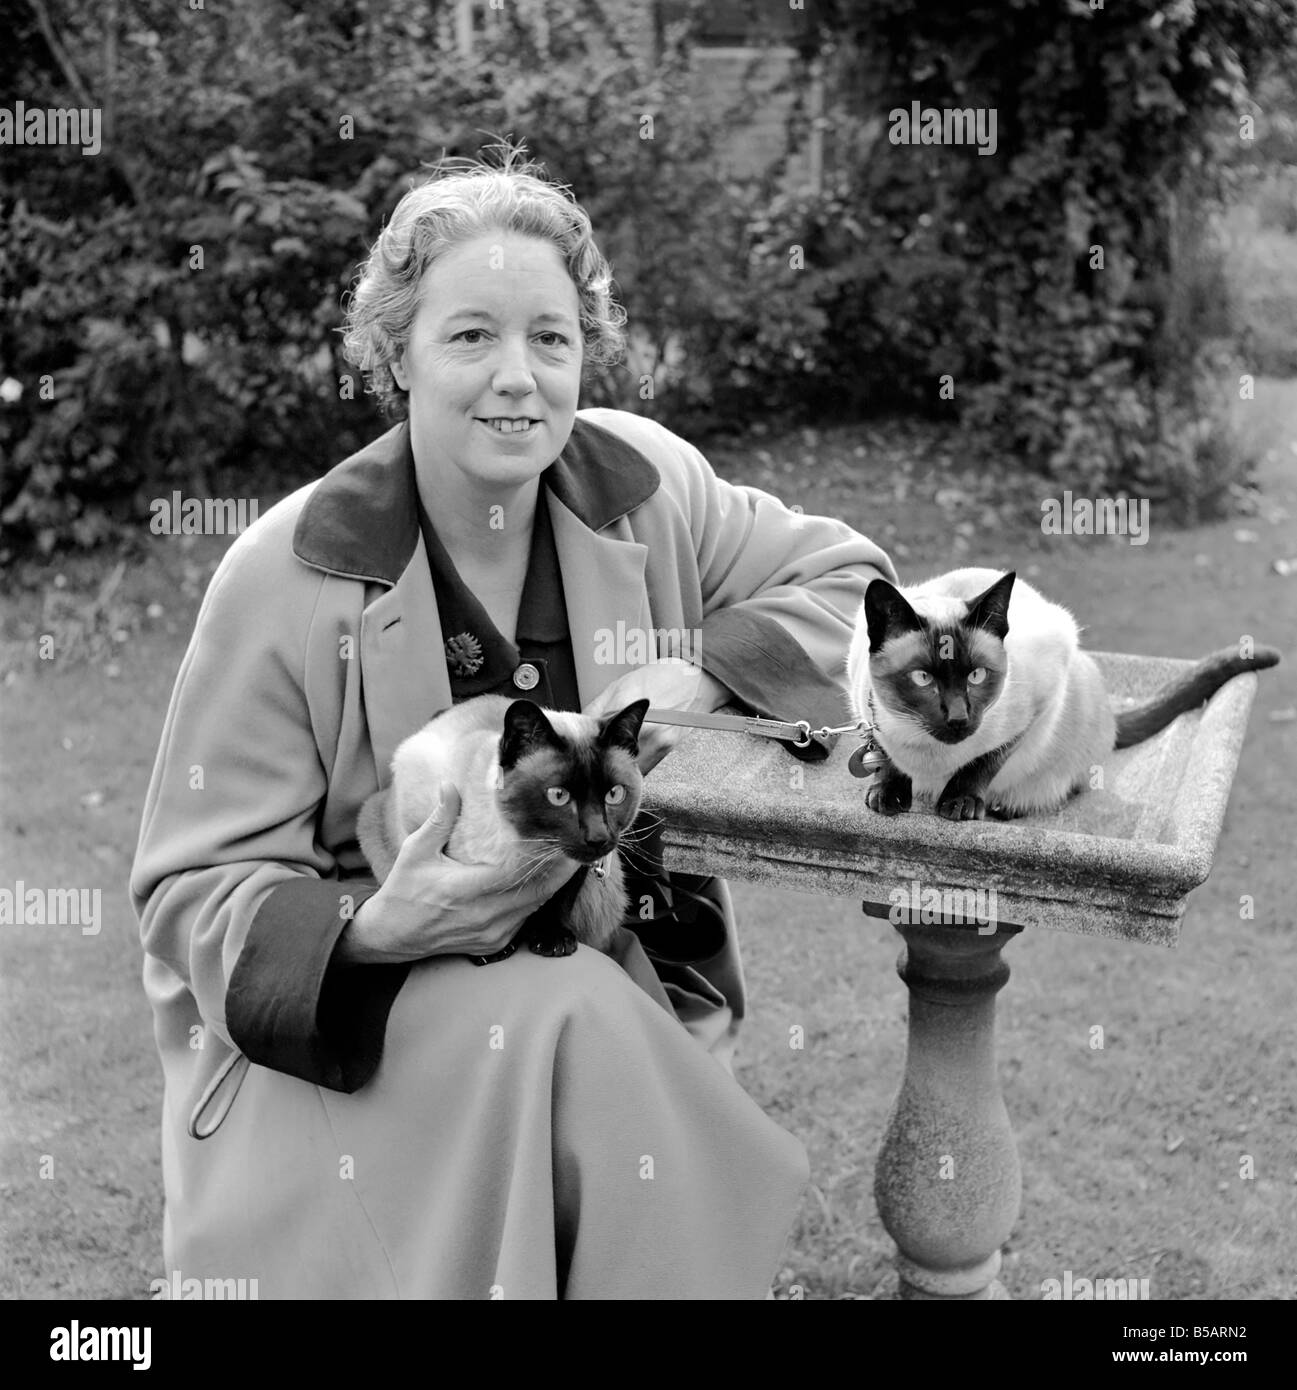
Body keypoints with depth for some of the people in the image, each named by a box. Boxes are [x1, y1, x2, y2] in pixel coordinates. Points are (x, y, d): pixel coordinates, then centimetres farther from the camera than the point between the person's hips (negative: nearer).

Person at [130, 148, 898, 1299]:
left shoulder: (647, 483, -4)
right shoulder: (292, 577, -14)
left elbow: (853, 581, 4)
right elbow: (195, 888, -10)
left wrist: (701, 673, -15)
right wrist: (365, 933, -30)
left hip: (618, 977, 3)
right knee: (554, 1029, -31)